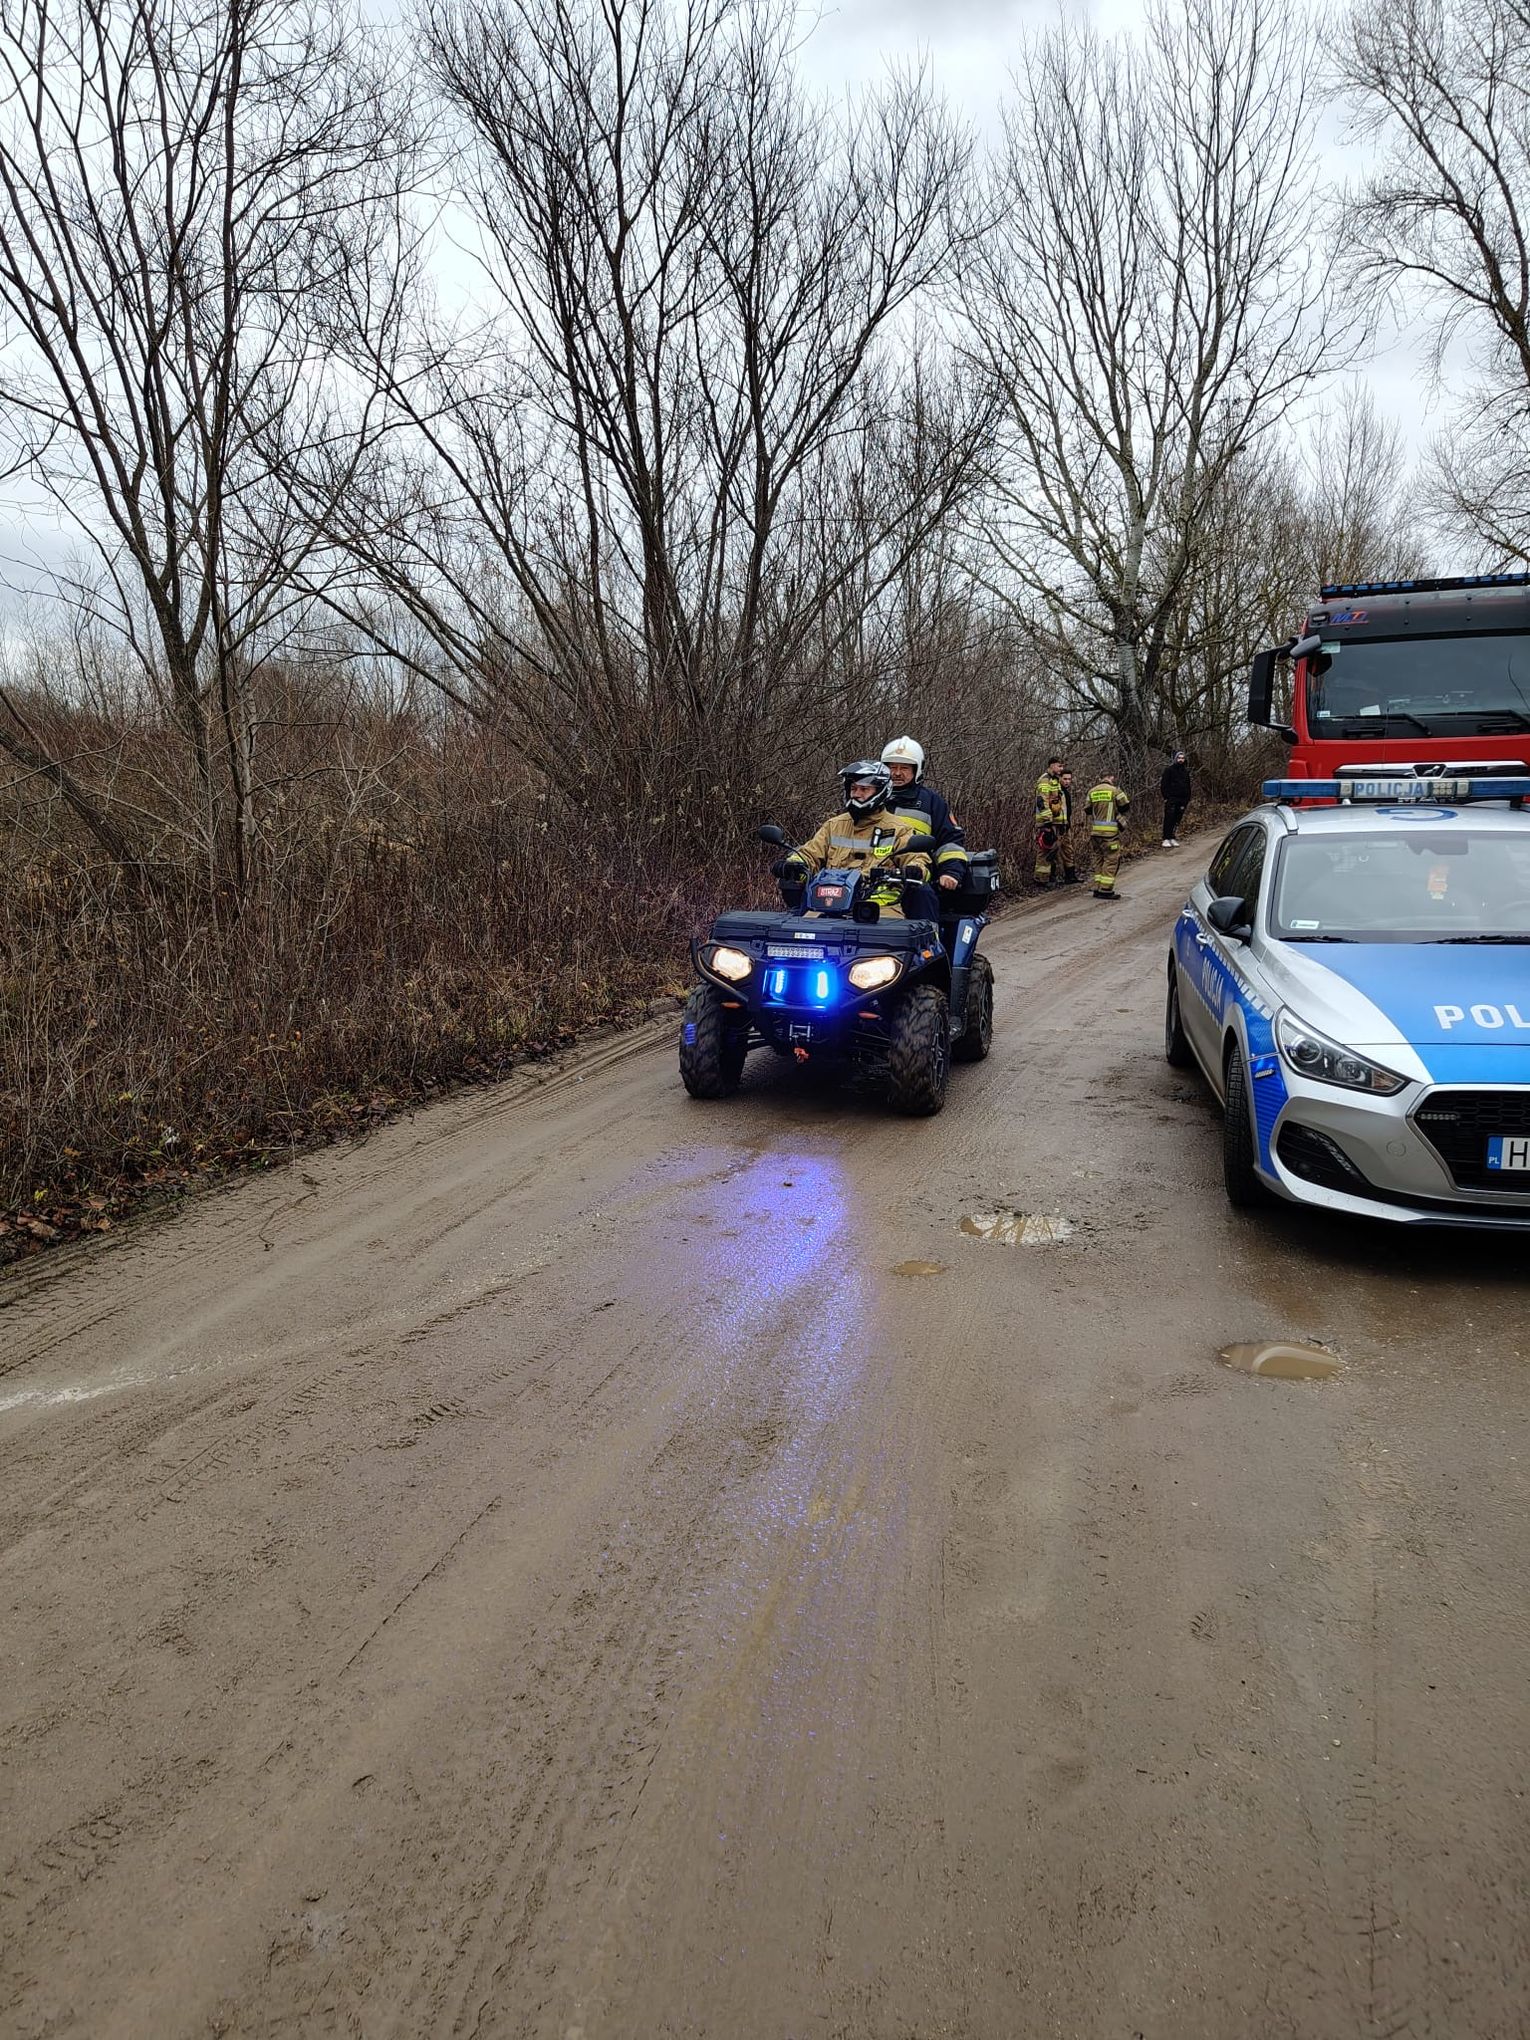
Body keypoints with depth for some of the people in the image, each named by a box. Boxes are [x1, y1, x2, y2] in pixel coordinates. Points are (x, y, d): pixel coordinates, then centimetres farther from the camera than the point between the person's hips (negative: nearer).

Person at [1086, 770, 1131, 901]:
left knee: (1099, 858, 15)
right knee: (1111, 860, -1)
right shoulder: (1115, 790, -8)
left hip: (1095, 831, 6)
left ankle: (1098, 888, 16)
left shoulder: (1092, 791, 7)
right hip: (1110, 831, -6)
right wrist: (1128, 799, 21)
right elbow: (1124, 806, 0)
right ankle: (1106, 890, -5)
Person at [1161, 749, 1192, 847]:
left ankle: (1173, 839, 9)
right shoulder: (1170, 770, 0)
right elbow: (1164, 784, -4)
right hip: (1171, 799, -5)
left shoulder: (1186, 772, 16)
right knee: (1169, 819, -9)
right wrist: (1166, 797, -12)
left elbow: (1188, 787, 22)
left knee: (1177, 820, 4)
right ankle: (1166, 839, -8)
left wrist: (1188, 799, 14)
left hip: (1182, 799, 5)